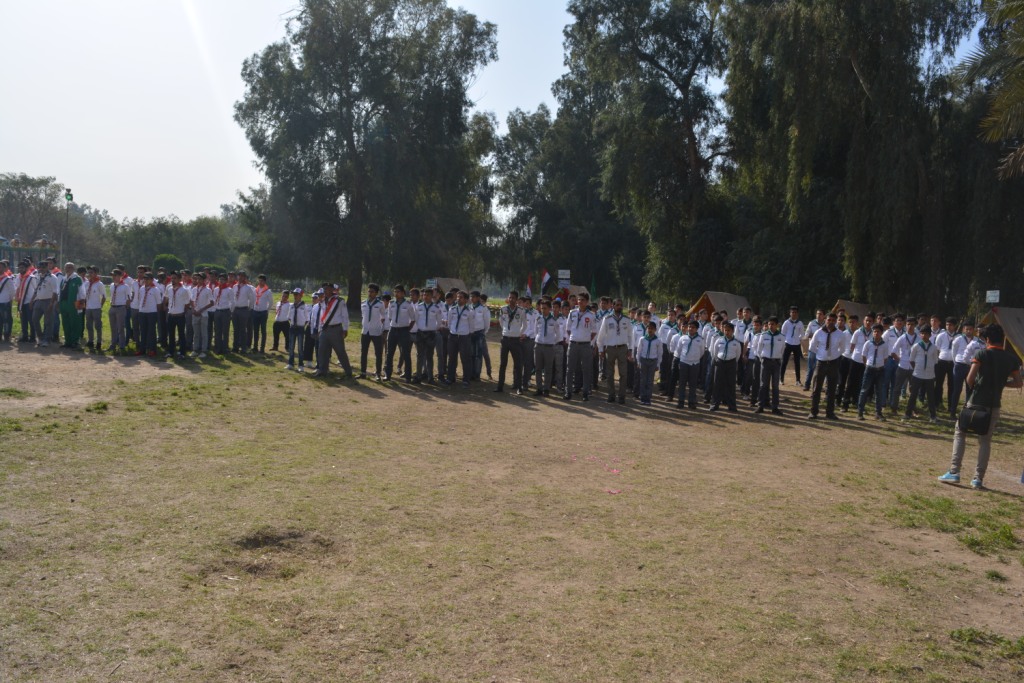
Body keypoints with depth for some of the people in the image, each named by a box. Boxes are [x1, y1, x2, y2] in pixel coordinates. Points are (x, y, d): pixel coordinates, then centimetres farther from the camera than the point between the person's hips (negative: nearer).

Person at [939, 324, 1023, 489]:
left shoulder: (982, 354, -7)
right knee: (985, 440, 11)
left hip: (976, 402, -3)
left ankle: (954, 472, 0)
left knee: (960, 433, 8)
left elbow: (970, 378, -14)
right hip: (994, 405, 3)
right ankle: (978, 478, 8)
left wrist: (973, 388, 5)